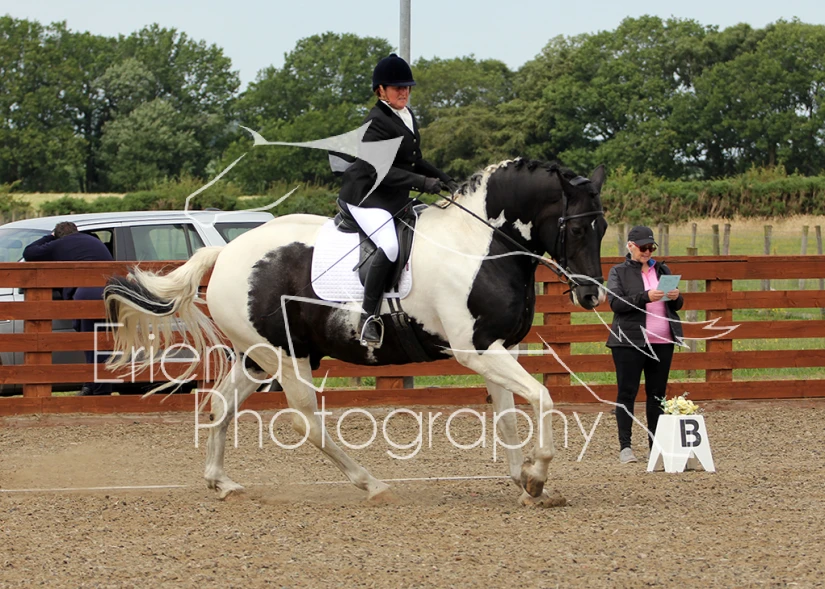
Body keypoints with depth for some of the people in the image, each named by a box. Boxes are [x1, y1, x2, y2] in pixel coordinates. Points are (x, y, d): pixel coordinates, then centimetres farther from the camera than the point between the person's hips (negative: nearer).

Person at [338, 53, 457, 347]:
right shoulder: (377, 122, -16)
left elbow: (414, 161, 26)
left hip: (395, 198, 11)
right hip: (366, 196, -11)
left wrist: (444, 180, 16)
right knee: (389, 246, -31)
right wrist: (422, 183, -32)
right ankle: (369, 317, -27)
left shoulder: (407, 117, 14)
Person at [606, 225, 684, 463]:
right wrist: (645, 297, -22)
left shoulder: (662, 270, 16)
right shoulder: (618, 272, 4)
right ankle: (625, 446, -4)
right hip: (630, 342, -4)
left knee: (657, 393, 6)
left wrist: (676, 298, -5)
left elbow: (677, 305, 20)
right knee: (627, 392, -4)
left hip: (662, 342, 4)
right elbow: (615, 303, -10)